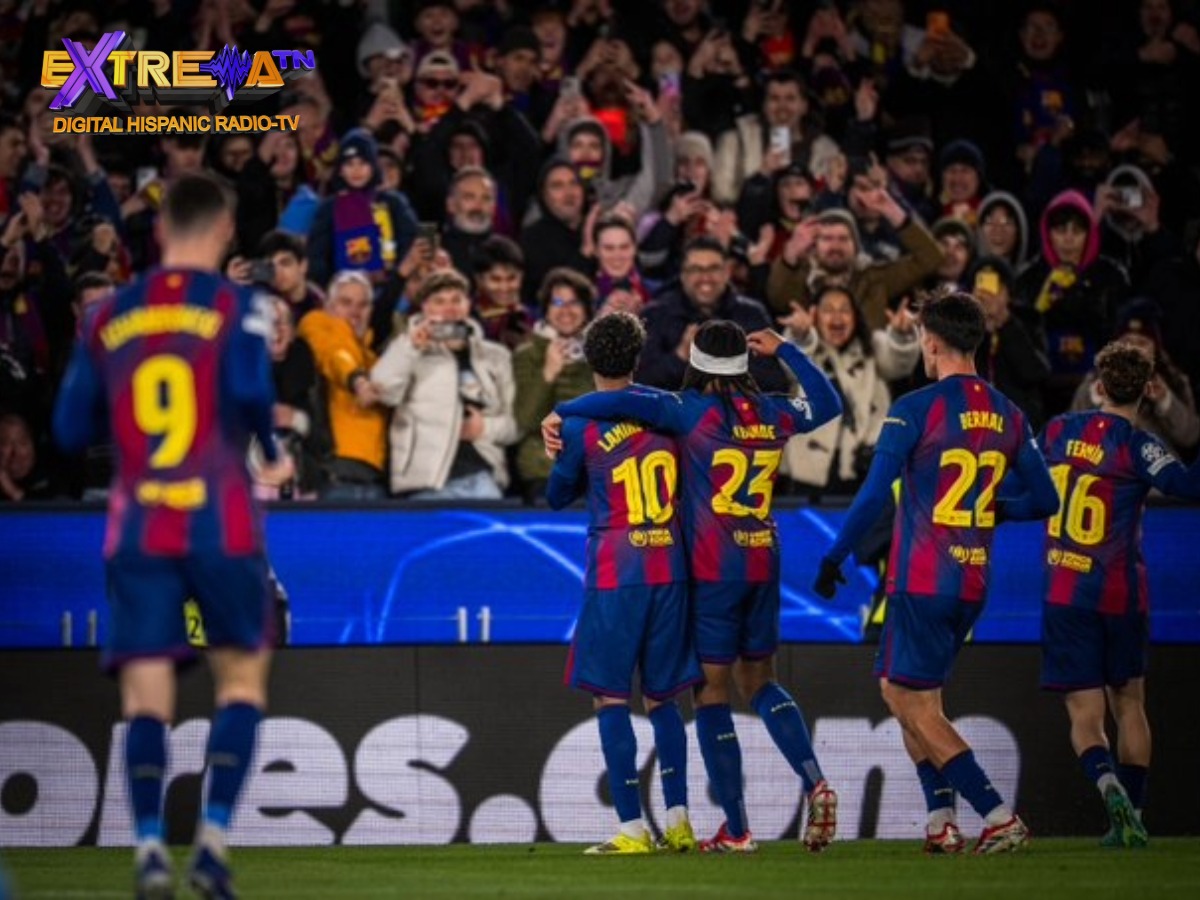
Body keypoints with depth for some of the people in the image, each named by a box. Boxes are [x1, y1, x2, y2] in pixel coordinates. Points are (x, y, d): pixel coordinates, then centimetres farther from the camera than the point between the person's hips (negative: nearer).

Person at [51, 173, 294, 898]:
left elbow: (72, 430, 9)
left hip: (138, 530, 2)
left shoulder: (110, 317, 9)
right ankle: (213, 838, -2)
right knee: (243, 676, 11)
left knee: (146, 697, 1)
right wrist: (274, 455, 3)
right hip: (221, 525, -2)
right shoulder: (237, 307, -1)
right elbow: (251, 392, -16)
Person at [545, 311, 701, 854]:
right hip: (671, 567, 4)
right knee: (662, 697, 14)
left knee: (610, 698, 1)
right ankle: (678, 820, 8)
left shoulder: (580, 425, -5)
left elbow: (557, 496, 8)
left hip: (615, 574, -4)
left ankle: (632, 829, -6)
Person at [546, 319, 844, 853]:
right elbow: (827, 403, 25)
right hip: (764, 565, 5)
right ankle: (815, 783, -1)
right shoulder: (773, 413, 5)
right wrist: (784, 351, 29)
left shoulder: (694, 412, -11)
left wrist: (560, 413, -12)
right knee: (759, 681, 19)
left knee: (712, 692, 2)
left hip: (713, 569, -5)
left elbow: (624, 402, -23)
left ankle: (736, 829, 1)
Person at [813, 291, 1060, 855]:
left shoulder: (916, 410, -11)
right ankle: (941, 822, 10)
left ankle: (999, 817, -12)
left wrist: (834, 558, -3)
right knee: (902, 690, 19)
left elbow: (873, 497, -14)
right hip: (973, 581, 7)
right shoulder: (1007, 415, 8)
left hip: (921, 580, -7)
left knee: (914, 704, -1)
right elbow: (1045, 501, 14)